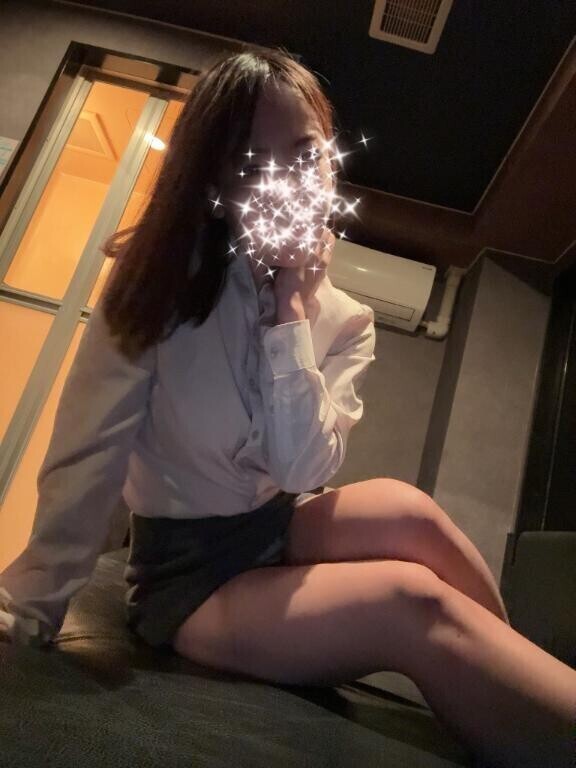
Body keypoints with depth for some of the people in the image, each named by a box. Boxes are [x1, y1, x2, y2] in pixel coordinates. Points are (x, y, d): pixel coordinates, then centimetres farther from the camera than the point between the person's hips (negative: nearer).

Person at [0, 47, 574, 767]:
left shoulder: (345, 321, -4)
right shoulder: (158, 285, -12)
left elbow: (301, 472, -18)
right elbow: (84, 465, -15)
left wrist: (290, 306, -20)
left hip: (280, 533, 3)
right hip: (183, 574, -3)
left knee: (404, 509, -30)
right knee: (415, 603, -29)